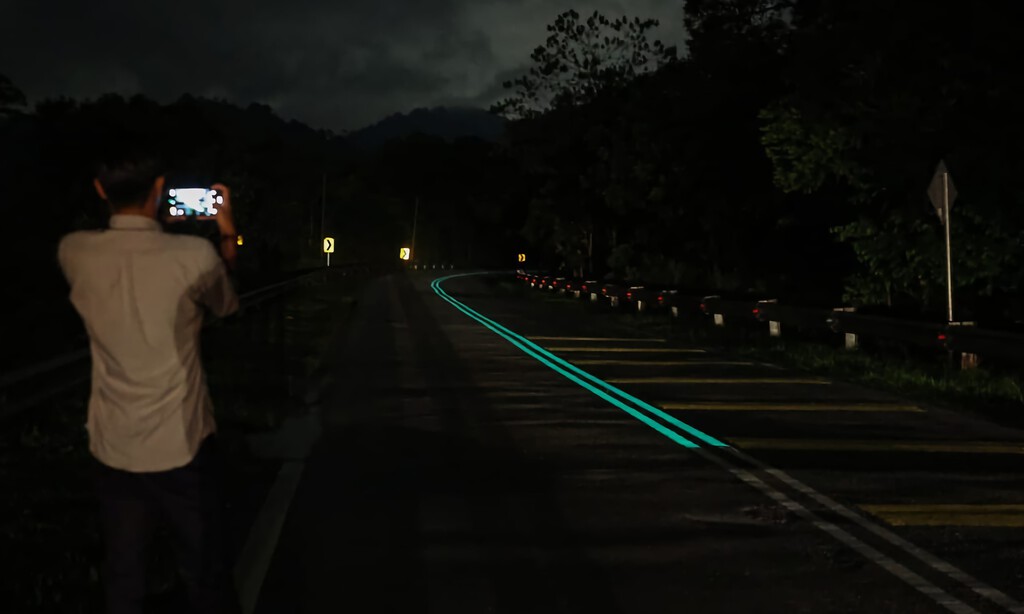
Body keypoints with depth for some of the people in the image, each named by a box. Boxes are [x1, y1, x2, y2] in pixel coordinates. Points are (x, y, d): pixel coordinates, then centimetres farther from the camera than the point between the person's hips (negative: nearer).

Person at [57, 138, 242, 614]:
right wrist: (228, 237, 17)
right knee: (204, 575, 12)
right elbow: (227, 306, 6)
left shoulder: (74, 253, -7)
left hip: (112, 448, 3)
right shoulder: (194, 255, -17)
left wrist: (157, 225, 22)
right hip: (181, 446, -3)